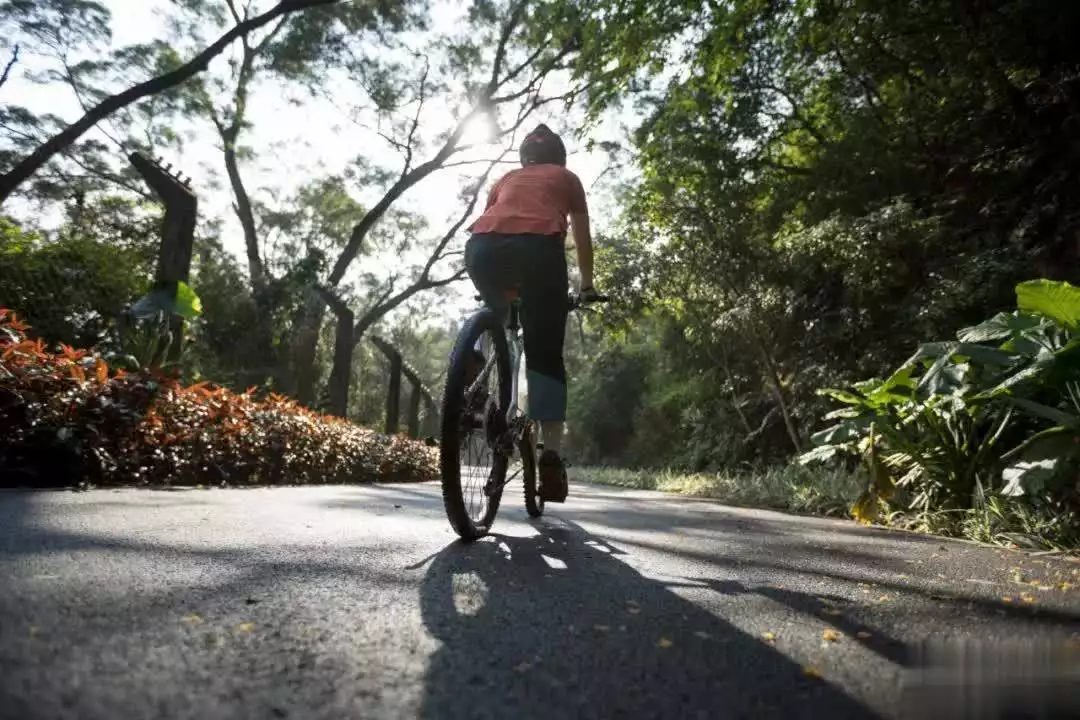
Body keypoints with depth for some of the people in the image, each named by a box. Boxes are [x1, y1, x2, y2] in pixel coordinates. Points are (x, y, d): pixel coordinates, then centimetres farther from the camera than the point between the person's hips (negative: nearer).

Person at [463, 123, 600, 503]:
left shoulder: (505, 179, 37)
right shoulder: (566, 178, 31)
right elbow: (583, 239, 35)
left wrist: (495, 291, 50)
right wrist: (587, 285, 48)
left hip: (482, 247, 3)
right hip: (537, 246, -2)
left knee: (495, 321, 31)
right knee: (546, 354, 1)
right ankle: (551, 455, -7)